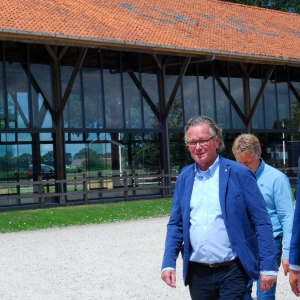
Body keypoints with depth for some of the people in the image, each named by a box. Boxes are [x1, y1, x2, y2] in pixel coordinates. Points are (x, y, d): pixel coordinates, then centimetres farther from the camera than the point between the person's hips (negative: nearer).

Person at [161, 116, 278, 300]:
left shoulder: (239, 173, -6)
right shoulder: (184, 177, 7)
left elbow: (262, 222, -7)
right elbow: (176, 224, 10)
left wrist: (268, 266, -13)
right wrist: (169, 263, -1)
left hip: (232, 271, -4)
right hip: (198, 273, 4)